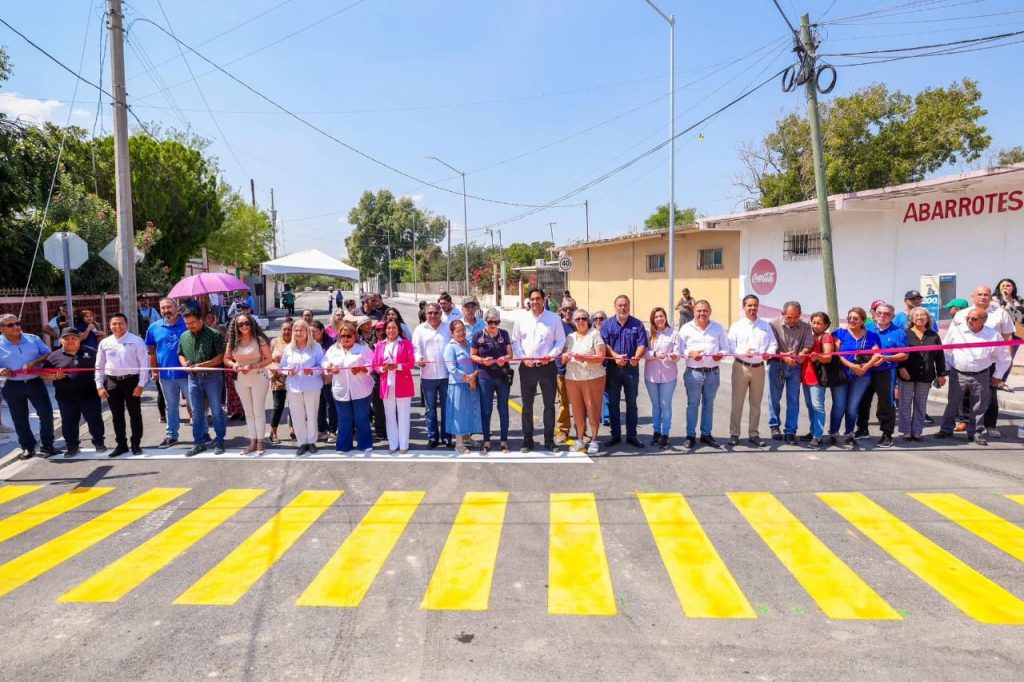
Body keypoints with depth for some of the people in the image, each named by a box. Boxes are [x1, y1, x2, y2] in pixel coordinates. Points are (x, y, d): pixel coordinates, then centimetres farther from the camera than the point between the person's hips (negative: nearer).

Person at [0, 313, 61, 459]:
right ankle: (28, 447, 22)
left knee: (46, 413, 2)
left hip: (35, 383, 1)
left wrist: (34, 362, -15)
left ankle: (47, 446, 15)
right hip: (13, 386, -1)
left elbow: (47, 354, 4)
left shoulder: (33, 339, 1)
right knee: (20, 418, 9)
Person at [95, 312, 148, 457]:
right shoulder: (105, 343, 6)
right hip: (112, 381, 4)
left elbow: (144, 363, -7)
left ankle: (136, 444, 16)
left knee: (135, 414, 5)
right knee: (116, 416, 12)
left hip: (131, 380, -4)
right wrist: (99, 386, 3)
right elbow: (99, 366, 11)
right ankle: (121, 444, 23)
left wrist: (141, 384, -12)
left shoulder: (136, 341, -5)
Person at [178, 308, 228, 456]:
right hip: (193, 377, 5)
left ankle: (219, 441, 12)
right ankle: (199, 443, 19)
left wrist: (203, 365, -19)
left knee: (216, 411, 2)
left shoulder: (213, 334, -8)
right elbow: (180, 354, 21)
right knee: (196, 413, 10)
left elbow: (221, 356, -12)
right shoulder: (184, 336, 10)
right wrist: (184, 363, -1)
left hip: (212, 376, -5)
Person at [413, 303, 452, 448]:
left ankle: (446, 436, 18)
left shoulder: (448, 328, 8)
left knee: (446, 407, 8)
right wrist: (418, 358, -22)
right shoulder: (420, 329, 6)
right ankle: (432, 437, 16)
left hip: (446, 374, 0)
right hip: (428, 375, 0)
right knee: (430, 408, 7)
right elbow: (416, 348, -1)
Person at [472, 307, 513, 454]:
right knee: (486, 410, 4)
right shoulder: (478, 335, -1)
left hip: (503, 376, 2)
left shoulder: (504, 334, 4)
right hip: (485, 377, -1)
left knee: (503, 409, 7)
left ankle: (504, 440, 16)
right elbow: (472, 355, 2)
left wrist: (505, 358, -18)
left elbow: (510, 353, 4)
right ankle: (486, 441, 14)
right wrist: (482, 360, -18)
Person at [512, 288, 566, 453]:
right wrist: (523, 357, -7)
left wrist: (551, 355, -12)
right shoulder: (521, 319, 5)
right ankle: (527, 440, 16)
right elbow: (515, 342, 7)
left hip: (547, 366, -1)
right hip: (527, 367, 1)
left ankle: (549, 440, 16)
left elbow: (560, 341, 2)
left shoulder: (554, 318, 0)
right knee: (527, 405, 7)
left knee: (549, 405, 6)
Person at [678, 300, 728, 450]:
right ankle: (691, 435, 13)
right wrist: (690, 353, -19)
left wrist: (721, 354, -14)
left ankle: (706, 434, 22)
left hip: (713, 372, 2)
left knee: (709, 405, 11)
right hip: (693, 372, -2)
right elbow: (680, 349, -1)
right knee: (692, 404, 4)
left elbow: (725, 347, 7)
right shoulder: (686, 328, 1)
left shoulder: (718, 328, 7)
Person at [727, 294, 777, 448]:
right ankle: (734, 434, 7)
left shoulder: (766, 326, 11)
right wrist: (743, 353, -21)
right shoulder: (736, 326, 2)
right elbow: (730, 346, -4)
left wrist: (769, 352, -14)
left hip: (758, 368, 3)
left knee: (756, 403, 10)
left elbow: (773, 343, 7)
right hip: (741, 366, -3)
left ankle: (754, 434, 19)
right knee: (737, 402, 0)